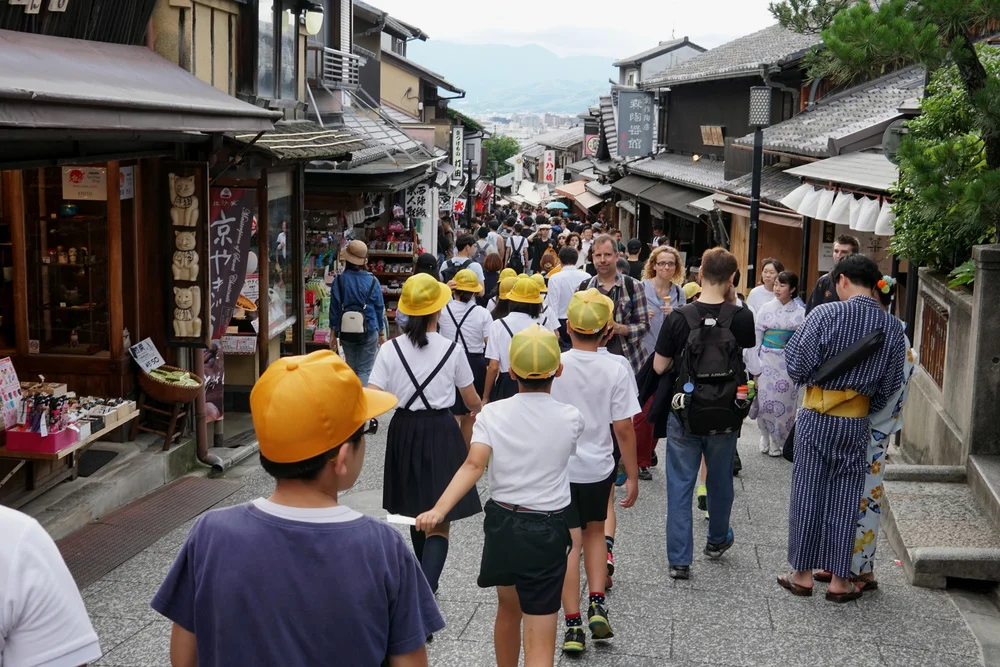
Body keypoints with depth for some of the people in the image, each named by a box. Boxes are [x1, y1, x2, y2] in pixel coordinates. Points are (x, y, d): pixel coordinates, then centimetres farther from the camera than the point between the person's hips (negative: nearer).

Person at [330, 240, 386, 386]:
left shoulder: (339, 281, -6)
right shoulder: (372, 281, -7)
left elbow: (334, 308, -1)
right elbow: (379, 308, 0)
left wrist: (333, 334, 8)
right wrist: (382, 333, 11)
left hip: (346, 333, 2)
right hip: (369, 332, -2)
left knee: (351, 368, 18)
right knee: (364, 370, 1)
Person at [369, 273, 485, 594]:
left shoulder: (391, 349, -5)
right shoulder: (451, 350, -8)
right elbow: (472, 401, 4)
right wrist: (480, 411, 26)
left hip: (404, 431, 3)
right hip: (440, 434, -3)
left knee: (416, 511, 23)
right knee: (438, 523, -2)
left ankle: (424, 579, 41)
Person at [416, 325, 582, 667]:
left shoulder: (492, 414, -5)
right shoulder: (571, 418, -5)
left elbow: (474, 465, -18)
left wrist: (439, 509, -25)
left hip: (501, 523, 3)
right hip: (547, 530, -3)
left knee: (508, 608, 29)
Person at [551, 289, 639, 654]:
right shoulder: (615, 370, -11)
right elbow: (624, 429, -9)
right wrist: (633, 476, 1)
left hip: (558, 467, -1)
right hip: (598, 468, 1)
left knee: (570, 542, 4)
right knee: (594, 532, 23)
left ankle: (573, 626, 3)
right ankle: (597, 606, 12)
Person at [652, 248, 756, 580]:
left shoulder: (678, 317, -13)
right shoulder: (741, 317, -11)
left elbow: (659, 366, -6)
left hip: (685, 415, -1)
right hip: (725, 416, 1)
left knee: (680, 485, 7)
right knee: (720, 480, 21)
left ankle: (679, 559, 7)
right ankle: (717, 540, 41)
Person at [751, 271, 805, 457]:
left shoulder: (800, 311, -4)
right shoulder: (766, 308, 0)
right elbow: (756, 336, 1)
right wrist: (755, 363, -3)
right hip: (767, 360, 1)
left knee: (784, 402, 2)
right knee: (765, 400, 2)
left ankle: (778, 441, 18)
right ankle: (765, 437, 22)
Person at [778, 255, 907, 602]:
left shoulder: (826, 314, -13)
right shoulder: (893, 328, -1)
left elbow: (797, 366, -14)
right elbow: (890, 386, 3)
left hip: (815, 417, -2)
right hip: (857, 423, 2)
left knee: (807, 493, 8)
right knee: (844, 499, 10)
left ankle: (802, 574, 16)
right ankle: (839, 580, 15)